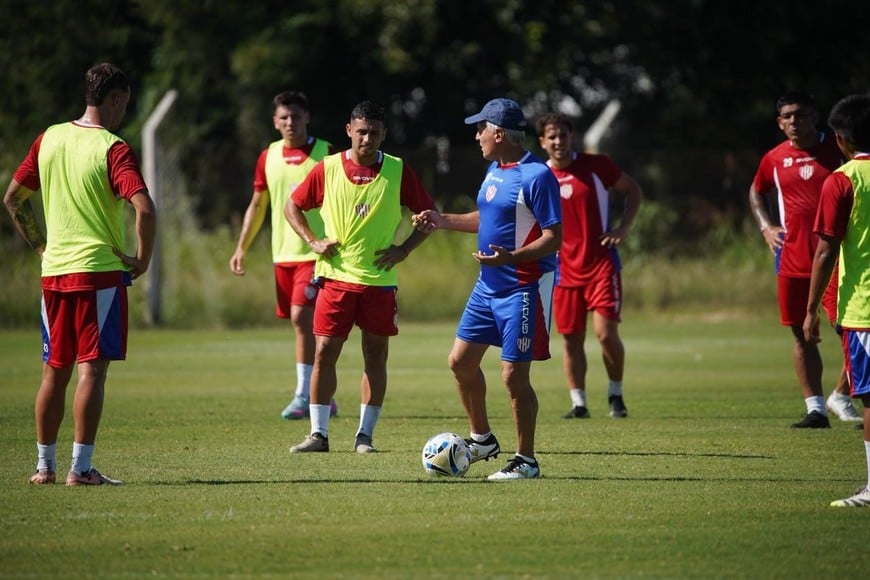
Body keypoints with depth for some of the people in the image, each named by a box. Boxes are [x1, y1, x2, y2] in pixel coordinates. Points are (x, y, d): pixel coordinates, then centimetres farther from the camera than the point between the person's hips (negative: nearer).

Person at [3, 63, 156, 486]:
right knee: (92, 369, -3)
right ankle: (81, 467, -5)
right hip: (101, 270, -6)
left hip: (54, 272, 6)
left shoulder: (49, 139, 8)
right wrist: (142, 260, -10)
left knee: (54, 371, 12)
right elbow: (144, 210, -23)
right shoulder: (112, 149, -11)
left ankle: (45, 465, 15)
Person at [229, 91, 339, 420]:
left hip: (316, 252, -5)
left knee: (301, 316, -16)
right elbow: (257, 206, 16)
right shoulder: (268, 157, 9)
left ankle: (304, 395, -11)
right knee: (302, 323, 8)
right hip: (283, 254, 5)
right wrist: (241, 248, 12)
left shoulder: (326, 153, -5)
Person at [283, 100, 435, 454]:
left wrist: (403, 249, -4)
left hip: (380, 280, 0)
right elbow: (292, 206, 10)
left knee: (375, 357, 3)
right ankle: (318, 433, 4)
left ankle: (365, 435, 10)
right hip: (336, 277, 0)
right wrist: (313, 241, -3)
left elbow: (428, 214, 7)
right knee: (324, 353, -2)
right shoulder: (327, 169, 0)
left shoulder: (398, 172, -1)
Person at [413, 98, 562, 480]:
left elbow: (554, 238, -20)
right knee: (460, 361, 12)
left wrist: (512, 257, -34)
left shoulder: (536, 176, -18)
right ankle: (482, 438, 30)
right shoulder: (495, 170, 10)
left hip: (523, 289, -9)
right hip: (488, 287, 9)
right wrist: (443, 221, 19)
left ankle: (526, 461, 6)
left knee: (514, 377, -6)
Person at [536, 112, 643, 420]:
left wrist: (624, 227, -4)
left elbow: (634, 190, 8)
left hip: (602, 264, -2)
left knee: (606, 333, -10)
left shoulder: (596, 166, -3)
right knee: (571, 338, 3)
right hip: (565, 270, 2)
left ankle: (616, 396, 9)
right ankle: (578, 403, 13)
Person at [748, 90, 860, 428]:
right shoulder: (775, 159, 8)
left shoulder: (837, 152, -3)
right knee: (801, 334, 5)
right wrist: (765, 227, 13)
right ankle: (815, 408, 12)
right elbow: (756, 192, 27)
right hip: (792, 258, 4)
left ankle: (840, 397, 7)